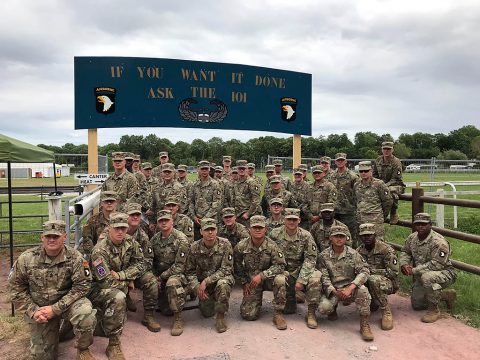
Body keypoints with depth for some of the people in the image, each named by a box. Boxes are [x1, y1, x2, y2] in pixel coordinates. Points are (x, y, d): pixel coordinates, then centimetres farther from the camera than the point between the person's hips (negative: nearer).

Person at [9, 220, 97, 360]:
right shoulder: (26, 259, -10)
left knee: (85, 313, -35)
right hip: (39, 308, 2)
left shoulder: (75, 257, -16)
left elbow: (82, 286, -17)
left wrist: (56, 308, -22)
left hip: (67, 302, -2)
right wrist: (32, 310, -11)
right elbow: (16, 287, -1)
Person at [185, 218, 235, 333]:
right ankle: (205, 302, 33)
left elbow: (226, 270, -20)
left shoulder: (225, 244, -19)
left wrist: (206, 281, -27)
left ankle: (221, 316, -14)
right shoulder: (194, 248, -11)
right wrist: (197, 287, -21)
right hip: (203, 282, 3)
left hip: (222, 278, -2)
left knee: (223, 284, -36)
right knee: (207, 313, -3)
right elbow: (190, 272, -4)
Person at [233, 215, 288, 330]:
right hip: (251, 282, 1)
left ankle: (278, 314, -17)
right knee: (248, 314, -11)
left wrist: (262, 275, -27)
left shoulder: (271, 245, -15)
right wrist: (244, 283, 1)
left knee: (280, 279, -35)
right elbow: (237, 268, 5)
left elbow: (280, 265, -19)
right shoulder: (241, 246, -10)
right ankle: (257, 301, 27)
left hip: (268, 279, -1)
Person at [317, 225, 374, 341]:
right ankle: (333, 308, 14)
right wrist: (335, 292, -24)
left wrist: (350, 288, -26)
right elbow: (324, 277, -6)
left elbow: (364, 271, -12)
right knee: (323, 308, -26)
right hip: (332, 290, 0)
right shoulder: (323, 256, -3)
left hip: (350, 288, 0)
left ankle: (364, 324, -16)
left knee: (362, 290, -33)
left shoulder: (353, 254, -3)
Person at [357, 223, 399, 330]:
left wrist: (371, 270, -24)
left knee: (373, 279, -38)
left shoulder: (386, 249, -15)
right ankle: (373, 302, 7)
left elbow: (393, 272, -18)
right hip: (368, 283, 5)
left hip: (388, 283, -5)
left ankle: (386, 312, -18)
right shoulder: (359, 251, 2)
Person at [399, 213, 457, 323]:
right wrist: (404, 264, -13)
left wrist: (414, 270, -30)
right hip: (421, 276, 8)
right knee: (416, 305, 14)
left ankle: (434, 310, -20)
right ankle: (446, 295, 34)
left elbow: (436, 264, -31)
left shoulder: (439, 242, -26)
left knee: (427, 277, -41)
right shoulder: (412, 238, -3)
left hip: (444, 273, -8)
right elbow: (405, 252, 10)